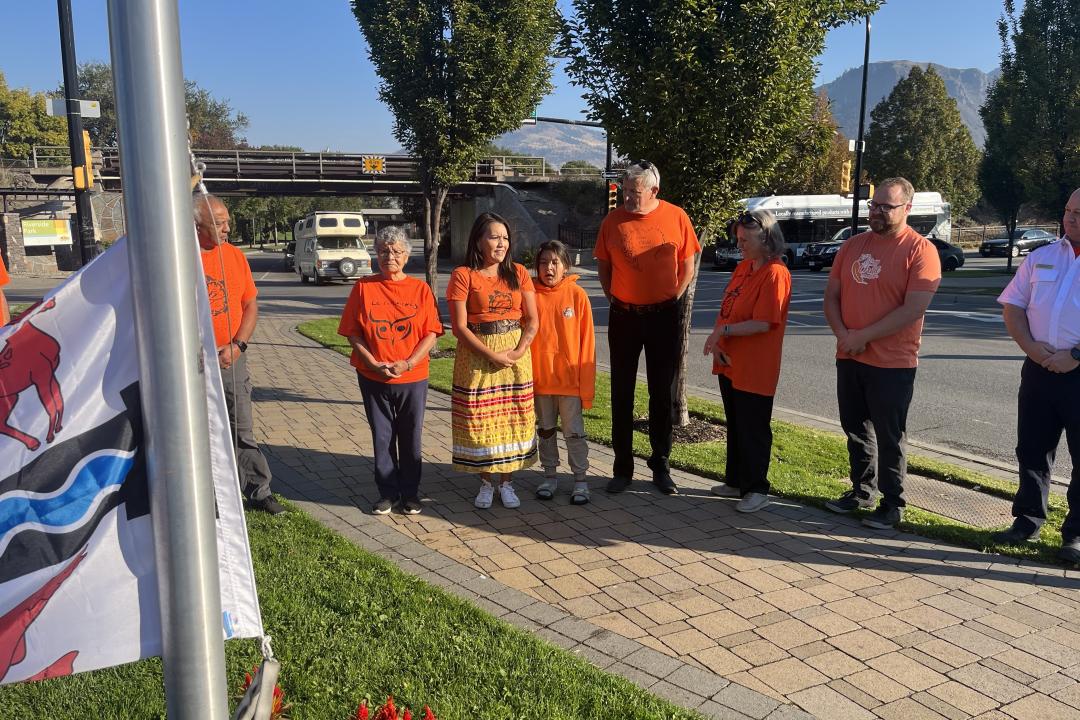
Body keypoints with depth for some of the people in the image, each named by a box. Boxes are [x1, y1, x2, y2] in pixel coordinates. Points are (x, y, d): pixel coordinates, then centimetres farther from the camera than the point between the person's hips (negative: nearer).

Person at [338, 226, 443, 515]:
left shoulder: (420, 289, -1)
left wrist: (407, 364, -15)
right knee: (382, 437, 10)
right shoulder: (364, 287, 0)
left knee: (410, 438, 9)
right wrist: (374, 364, -13)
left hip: (413, 378, 0)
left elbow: (431, 333, -3)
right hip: (373, 378, 0)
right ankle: (388, 492, 24)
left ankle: (410, 494, 24)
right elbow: (352, 332, -2)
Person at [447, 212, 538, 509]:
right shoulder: (463, 275, -4)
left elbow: (532, 320, 3)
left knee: (511, 418, 6)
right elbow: (459, 326, -9)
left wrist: (518, 351, -13)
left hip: (516, 354, 3)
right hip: (476, 356, -2)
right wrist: (491, 355, -16)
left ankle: (506, 482, 19)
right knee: (479, 420, 2)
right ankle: (485, 483, 18)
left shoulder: (518, 273, 6)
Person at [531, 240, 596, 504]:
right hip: (540, 379, 2)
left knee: (574, 431, 6)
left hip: (570, 379, -2)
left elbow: (586, 342, -4)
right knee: (545, 430, 15)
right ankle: (549, 476, 30)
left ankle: (580, 479, 19)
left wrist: (587, 385, -6)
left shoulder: (577, 294, -6)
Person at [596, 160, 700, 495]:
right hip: (624, 316, 1)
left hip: (664, 316, -1)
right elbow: (603, 265, 8)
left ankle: (661, 467, 21)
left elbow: (688, 265, 3)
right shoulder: (613, 220, -3)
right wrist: (613, 298, 1)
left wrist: (672, 299, -1)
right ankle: (622, 468, 17)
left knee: (662, 393, 8)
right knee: (621, 394, 6)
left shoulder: (676, 217, -5)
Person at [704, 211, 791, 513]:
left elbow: (763, 323, -23)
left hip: (755, 369, -9)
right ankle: (735, 482, 30)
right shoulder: (743, 268, 10)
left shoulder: (775, 274, -17)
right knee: (735, 426, 18)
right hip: (729, 363, 9)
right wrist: (716, 342, -4)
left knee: (753, 430, 1)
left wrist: (723, 331, -18)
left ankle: (757, 490, 13)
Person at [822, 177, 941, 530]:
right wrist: (843, 334, -9)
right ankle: (862, 491, 32)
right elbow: (831, 295, 8)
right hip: (849, 358, 6)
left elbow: (913, 309, -18)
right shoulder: (852, 245, 8)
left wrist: (864, 336, -17)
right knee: (855, 430, 16)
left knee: (889, 437, 3)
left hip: (893, 363, -6)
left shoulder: (920, 250, -10)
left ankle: (893, 504, 17)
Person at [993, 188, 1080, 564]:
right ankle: (1028, 520, 25)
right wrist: (1031, 346, -6)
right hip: (1039, 369, 4)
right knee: (1032, 449, 12)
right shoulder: (1041, 258, 11)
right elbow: (1013, 306, 10)